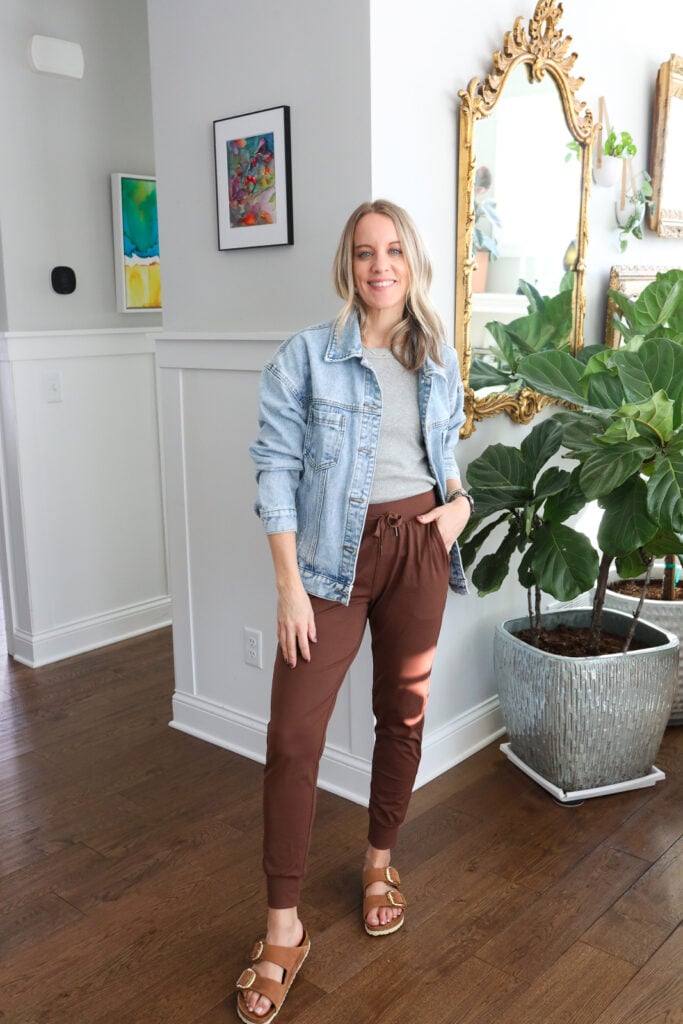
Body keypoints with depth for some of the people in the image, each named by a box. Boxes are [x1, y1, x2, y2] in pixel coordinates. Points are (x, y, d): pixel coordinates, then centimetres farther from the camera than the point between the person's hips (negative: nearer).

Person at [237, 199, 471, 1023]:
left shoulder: (439, 361, 9)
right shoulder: (308, 354, -5)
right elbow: (277, 468, -8)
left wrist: (460, 498, 0)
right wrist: (290, 584, -13)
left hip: (418, 546, 4)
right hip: (335, 553, -3)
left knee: (403, 710, 13)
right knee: (293, 732, -7)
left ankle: (380, 861, 37)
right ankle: (282, 930, 7)